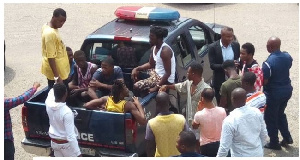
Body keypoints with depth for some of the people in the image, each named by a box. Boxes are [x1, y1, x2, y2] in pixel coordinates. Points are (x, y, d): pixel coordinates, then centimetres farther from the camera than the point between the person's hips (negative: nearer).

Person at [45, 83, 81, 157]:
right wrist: (78, 153, -25)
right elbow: (70, 135, -30)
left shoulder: (48, 104, -14)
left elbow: (52, 91, 12)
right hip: (66, 143, -7)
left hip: (54, 141, 7)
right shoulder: (67, 112, -32)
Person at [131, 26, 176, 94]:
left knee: (137, 86, -19)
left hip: (165, 80, -10)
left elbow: (168, 73, -26)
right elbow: (150, 64, 15)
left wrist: (156, 87, -28)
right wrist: (136, 69, 0)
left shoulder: (165, 51, -25)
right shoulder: (154, 48, 3)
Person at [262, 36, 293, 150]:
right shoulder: (287, 56, -7)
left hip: (273, 93, -7)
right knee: (280, 114, 28)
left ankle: (274, 143, 25)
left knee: (270, 118, 13)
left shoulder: (268, 63, -28)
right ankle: (287, 137, 31)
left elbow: (264, 81, -21)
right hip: (287, 90, 7)